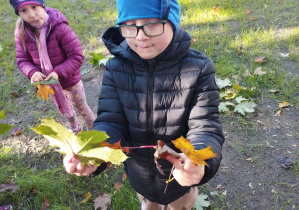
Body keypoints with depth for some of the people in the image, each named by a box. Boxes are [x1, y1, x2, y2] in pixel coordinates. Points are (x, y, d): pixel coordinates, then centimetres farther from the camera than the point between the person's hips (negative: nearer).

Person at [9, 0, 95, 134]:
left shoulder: (60, 28, -29)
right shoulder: (21, 32, -15)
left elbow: (77, 57, -25)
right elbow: (22, 60, -7)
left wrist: (58, 72, -35)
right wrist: (32, 72, -28)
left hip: (70, 81, -5)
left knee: (81, 108, 18)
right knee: (64, 109, 30)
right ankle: (74, 128, 60)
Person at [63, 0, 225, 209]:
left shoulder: (198, 68, -24)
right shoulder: (116, 68, -17)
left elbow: (205, 127, -26)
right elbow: (111, 122, -19)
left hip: (181, 174, -2)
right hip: (139, 176, 3)